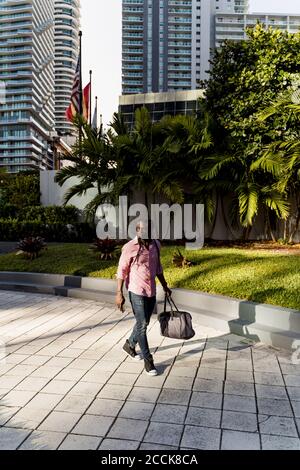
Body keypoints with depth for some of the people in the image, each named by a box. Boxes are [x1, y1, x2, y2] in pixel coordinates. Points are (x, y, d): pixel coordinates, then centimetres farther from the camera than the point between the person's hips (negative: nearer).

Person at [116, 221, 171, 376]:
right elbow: (122, 271, -10)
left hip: (152, 291, 6)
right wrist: (119, 293, -14)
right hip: (137, 292, -6)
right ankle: (148, 360, 11)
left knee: (144, 323, 18)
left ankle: (130, 344, 42)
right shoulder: (130, 248, -15)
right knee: (142, 325, -3)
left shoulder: (156, 245, 2)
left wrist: (165, 286, 18)